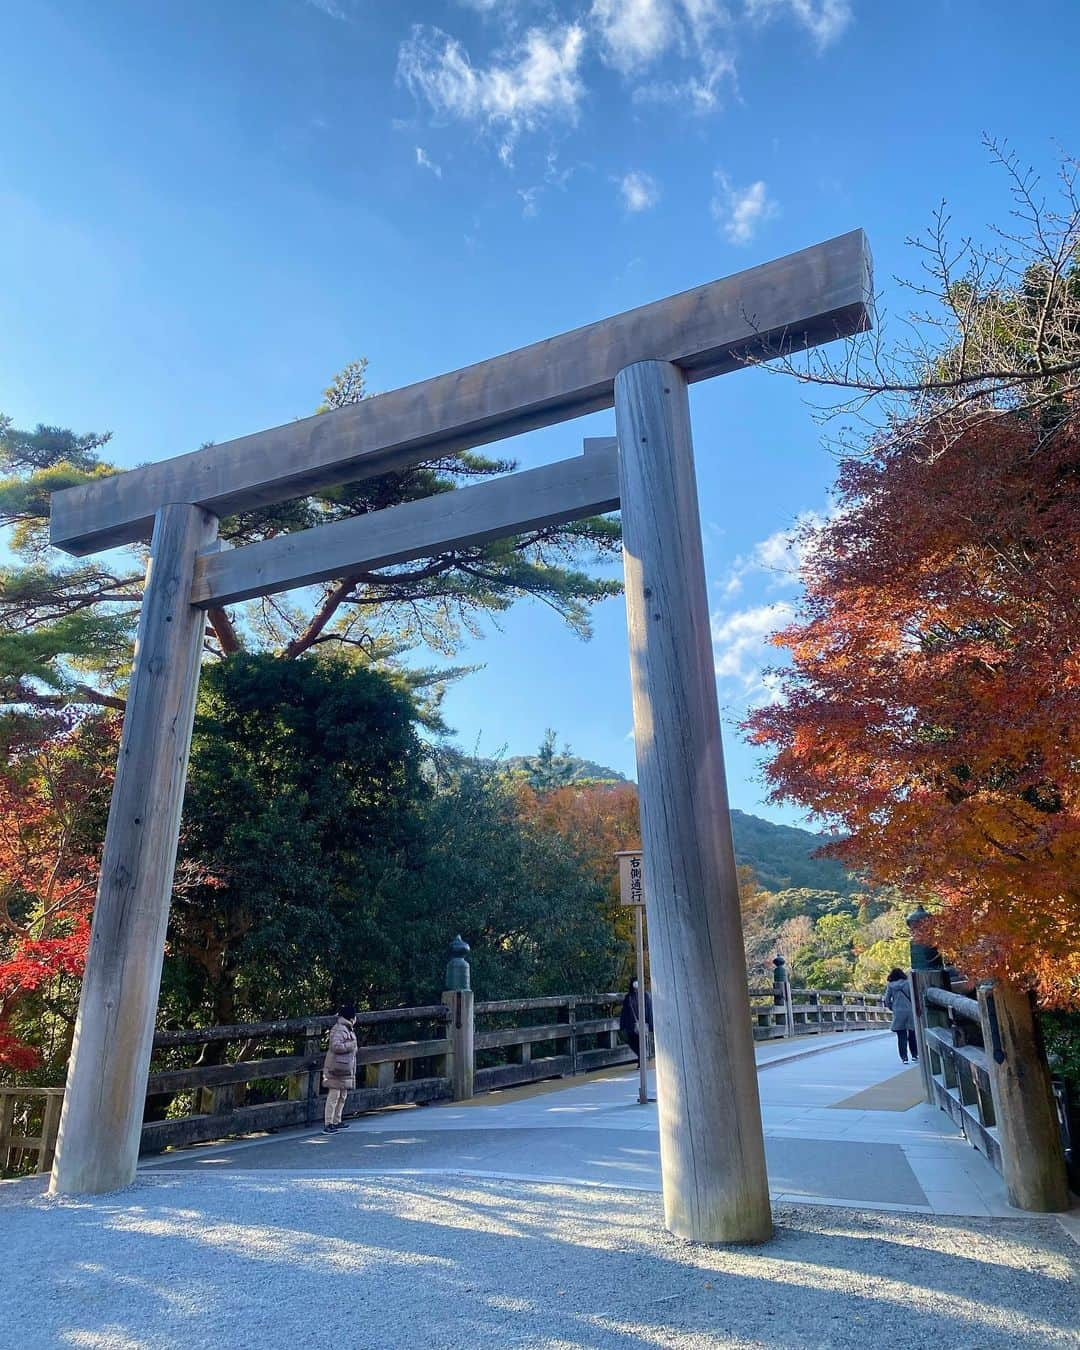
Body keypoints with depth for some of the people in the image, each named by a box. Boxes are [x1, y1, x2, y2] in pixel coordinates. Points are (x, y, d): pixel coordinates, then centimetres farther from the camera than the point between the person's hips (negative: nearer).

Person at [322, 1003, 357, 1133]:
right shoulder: (338, 1029, -17)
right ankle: (327, 1124, -4)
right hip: (337, 1068, -10)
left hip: (345, 1069, 10)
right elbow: (336, 1046, -28)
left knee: (342, 1096, 15)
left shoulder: (348, 1029, 14)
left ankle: (336, 1122, 25)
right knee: (334, 1096, -7)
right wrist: (351, 1045, -20)